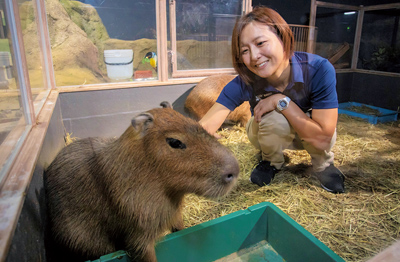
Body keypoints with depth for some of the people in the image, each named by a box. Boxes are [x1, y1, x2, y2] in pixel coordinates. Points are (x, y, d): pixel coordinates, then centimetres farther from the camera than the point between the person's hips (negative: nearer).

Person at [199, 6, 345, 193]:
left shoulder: (318, 70, -32)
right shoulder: (243, 84, -29)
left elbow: (322, 138, -32)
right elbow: (205, 127, -36)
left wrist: (281, 101, -35)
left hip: (309, 136, 0)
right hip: (270, 133, 1)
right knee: (274, 118, -34)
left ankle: (322, 162, 4)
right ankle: (272, 162, 0)